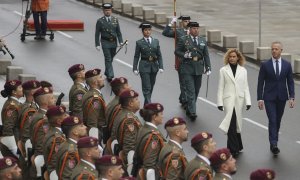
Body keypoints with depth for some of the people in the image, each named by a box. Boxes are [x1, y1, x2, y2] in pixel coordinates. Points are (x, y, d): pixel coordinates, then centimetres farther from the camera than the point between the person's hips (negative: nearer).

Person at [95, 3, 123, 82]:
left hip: (114, 42, 4)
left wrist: (121, 41, -2)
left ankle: (107, 73, 32)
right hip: (105, 43, -4)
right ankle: (110, 75, -11)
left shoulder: (115, 20, 4)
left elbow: (118, 32, 7)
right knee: (108, 59, -8)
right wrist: (97, 44, -8)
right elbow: (97, 33, -4)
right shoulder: (100, 21, -5)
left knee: (111, 59, 14)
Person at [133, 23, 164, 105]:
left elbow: (159, 55, 6)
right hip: (144, 66, -4)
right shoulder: (139, 42, -2)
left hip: (154, 66, 4)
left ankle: (146, 104, 26)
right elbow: (136, 56, -1)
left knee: (151, 86, 12)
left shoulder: (156, 41, 6)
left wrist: (161, 67, -2)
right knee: (146, 87, -9)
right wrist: (135, 68, -6)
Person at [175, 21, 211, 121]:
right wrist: (185, 55, -17)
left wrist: (208, 67, 1)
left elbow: (206, 55, 10)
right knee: (191, 91, -11)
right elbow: (177, 51, 2)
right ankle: (192, 112, -16)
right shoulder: (183, 40, -1)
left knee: (196, 91, 9)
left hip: (199, 69, 4)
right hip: (188, 69, -4)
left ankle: (189, 109, 24)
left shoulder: (203, 40, 10)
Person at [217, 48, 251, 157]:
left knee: (237, 123, 8)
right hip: (228, 99, -2)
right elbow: (220, 87, 3)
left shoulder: (243, 71, 7)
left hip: (239, 100, 2)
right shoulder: (223, 70, 2)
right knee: (231, 123, -11)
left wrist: (248, 101, 0)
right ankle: (234, 148, -7)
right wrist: (220, 102, -2)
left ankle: (234, 147, 23)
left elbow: (245, 87, 7)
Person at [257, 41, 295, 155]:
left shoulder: (287, 65, 3)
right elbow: (260, 83, -1)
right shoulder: (265, 65, -3)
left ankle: (273, 142, 22)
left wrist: (291, 97, -5)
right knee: (272, 120, -13)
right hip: (269, 98, -3)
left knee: (278, 120, 10)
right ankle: (273, 144, -20)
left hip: (281, 98, 3)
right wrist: (260, 99, -6)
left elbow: (290, 82, 5)